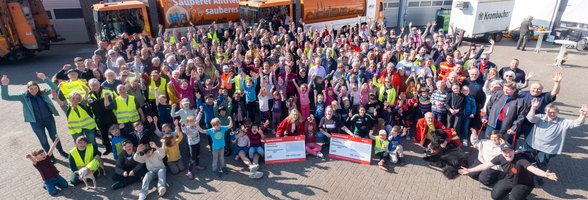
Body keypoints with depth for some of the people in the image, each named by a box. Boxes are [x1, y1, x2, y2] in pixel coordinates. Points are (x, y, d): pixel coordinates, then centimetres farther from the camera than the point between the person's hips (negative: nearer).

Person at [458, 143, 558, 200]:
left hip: (523, 184, -5)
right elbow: (486, 165, -11)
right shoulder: (500, 158, -18)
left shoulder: (520, 159, -32)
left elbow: (532, 168, -47)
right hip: (509, 181, 5)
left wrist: (545, 174, -69)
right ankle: (510, 191, 26)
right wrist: (469, 170, -10)